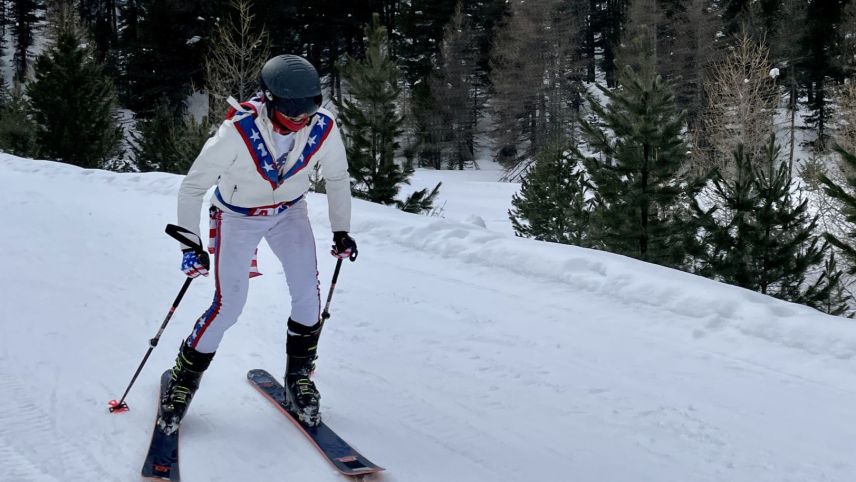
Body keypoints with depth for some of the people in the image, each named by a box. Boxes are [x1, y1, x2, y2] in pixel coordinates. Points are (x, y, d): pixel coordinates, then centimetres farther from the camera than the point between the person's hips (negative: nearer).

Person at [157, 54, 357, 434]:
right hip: (238, 215, -3)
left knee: (308, 294, -10)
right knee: (229, 305, -8)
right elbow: (192, 187, -22)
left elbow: (337, 177, -3)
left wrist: (341, 230, 2)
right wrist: (190, 245, -22)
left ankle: (298, 377, 12)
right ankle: (184, 376, 15)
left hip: (289, 212, 3)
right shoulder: (238, 132, -35)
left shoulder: (323, 128, -25)